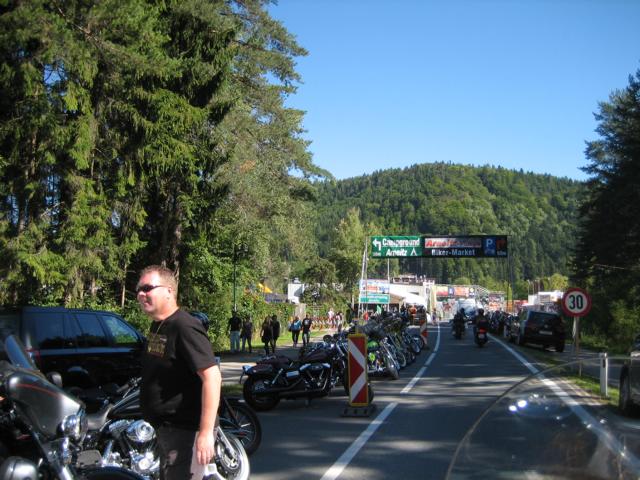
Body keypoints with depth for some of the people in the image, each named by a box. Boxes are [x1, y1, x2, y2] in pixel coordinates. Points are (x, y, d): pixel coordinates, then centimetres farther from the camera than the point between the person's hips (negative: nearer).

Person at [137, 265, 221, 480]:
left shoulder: (185, 328, -20)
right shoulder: (157, 326, 10)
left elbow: (212, 377, -26)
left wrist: (206, 432, -30)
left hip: (184, 431, -10)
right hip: (165, 429, 10)